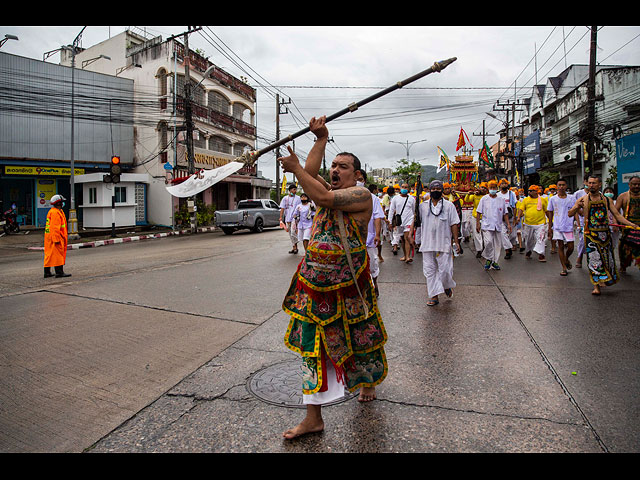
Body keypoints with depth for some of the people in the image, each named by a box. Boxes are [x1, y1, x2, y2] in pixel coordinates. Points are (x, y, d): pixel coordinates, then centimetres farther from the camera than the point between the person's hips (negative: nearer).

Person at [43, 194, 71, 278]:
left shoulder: (52, 211, 19)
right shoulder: (55, 213, -16)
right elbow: (55, 228, -22)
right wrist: (56, 239, -24)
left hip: (50, 237, 11)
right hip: (55, 236, -11)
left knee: (49, 255, 13)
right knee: (58, 254, -9)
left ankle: (47, 272, 19)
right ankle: (59, 272, -8)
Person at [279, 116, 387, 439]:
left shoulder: (361, 194, -9)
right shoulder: (328, 191, 14)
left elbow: (325, 198, -22)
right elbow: (310, 173, 2)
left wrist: (295, 168, -14)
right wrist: (321, 139, 4)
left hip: (347, 282, -6)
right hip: (315, 279, 6)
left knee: (359, 338, 14)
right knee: (313, 344, 7)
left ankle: (369, 382, 47)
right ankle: (314, 417, 18)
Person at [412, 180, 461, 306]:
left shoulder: (449, 205, 4)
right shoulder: (423, 206, 9)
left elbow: (454, 224, 4)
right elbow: (415, 220, 11)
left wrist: (456, 241, 0)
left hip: (444, 244, -2)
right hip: (427, 244, 2)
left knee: (444, 269, -2)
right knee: (429, 270, 3)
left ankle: (447, 286, 30)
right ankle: (434, 296, 12)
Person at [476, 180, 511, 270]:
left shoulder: (501, 200, 11)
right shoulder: (484, 199, 4)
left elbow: (505, 213, 14)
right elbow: (479, 212, 2)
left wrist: (508, 224, 5)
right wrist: (477, 223, -6)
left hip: (498, 226, 4)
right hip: (487, 225, -4)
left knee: (498, 244, 5)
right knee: (488, 242, -19)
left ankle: (494, 262, 17)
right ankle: (488, 259, 1)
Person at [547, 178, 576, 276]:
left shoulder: (572, 198, 2)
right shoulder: (553, 199, 3)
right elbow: (550, 213, 8)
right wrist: (549, 227, 7)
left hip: (569, 226, 0)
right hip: (557, 227, 0)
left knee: (570, 247, 1)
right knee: (560, 247, 1)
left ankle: (566, 259, 33)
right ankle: (564, 268, 9)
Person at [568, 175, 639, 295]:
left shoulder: (607, 199, 7)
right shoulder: (583, 199, 0)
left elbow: (617, 215, 9)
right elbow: (570, 214, -1)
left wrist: (631, 224, -2)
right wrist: (576, 207, -21)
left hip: (605, 232, 3)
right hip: (591, 233, -3)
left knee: (607, 258, 9)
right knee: (593, 259, -8)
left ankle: (602, 280, 29)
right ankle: (596, 286, -3)